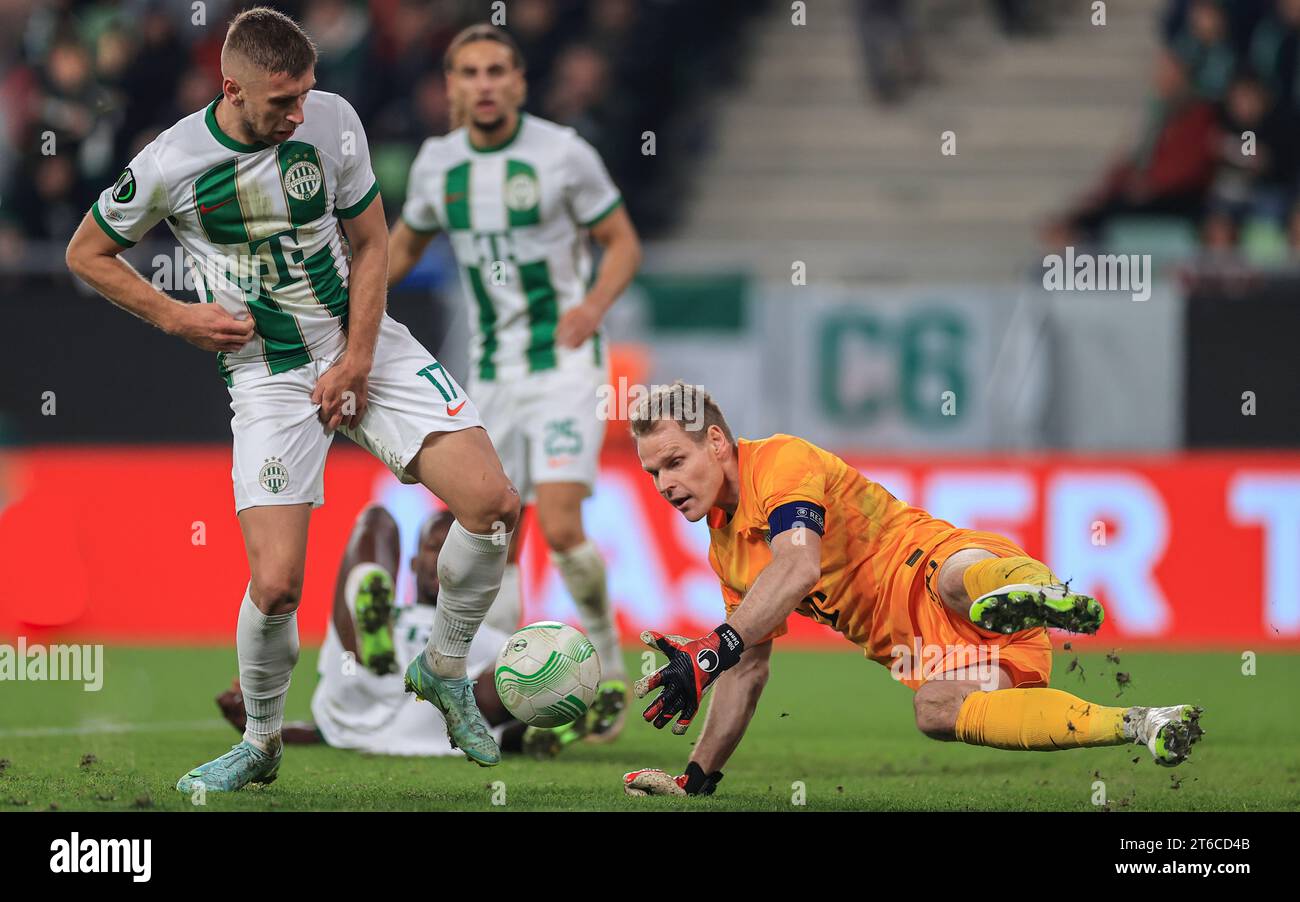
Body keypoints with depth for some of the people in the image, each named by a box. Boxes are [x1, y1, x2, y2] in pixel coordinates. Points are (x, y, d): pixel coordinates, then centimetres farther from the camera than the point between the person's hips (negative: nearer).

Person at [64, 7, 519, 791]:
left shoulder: (332, 122, -7)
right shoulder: (171, 165, -13)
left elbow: (370, 242, 4)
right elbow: (87, 253, 3)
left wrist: (356, 361, -5)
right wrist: (177, 318, -6)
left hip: (367, 347, 3)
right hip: (268, 373, -3)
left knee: (493, 503, -14)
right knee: (276, 584, -15)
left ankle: (444, 669, 12)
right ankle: (262, 744, 13)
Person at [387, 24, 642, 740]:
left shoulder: (563, 153, -9)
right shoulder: (437, 162, 4)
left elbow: (622, 240, -1)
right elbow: (407, 242, 21)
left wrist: (594, 305, -19)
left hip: (564, 361, -5)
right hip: (491, 375, 5)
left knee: (560, 528, -18)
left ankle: (609, 668, 3)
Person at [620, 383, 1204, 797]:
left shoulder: (780, 462, -7)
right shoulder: (725, 553, 21)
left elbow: (799, 568, -24)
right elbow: (749, 666, 29)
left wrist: (711, 653, -33)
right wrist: (698, 777, 24)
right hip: (924, 654, 7)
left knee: (958, 581, -42)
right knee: (936, 710, -27)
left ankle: (1034, 593, -78)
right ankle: (1144, 726, -34)